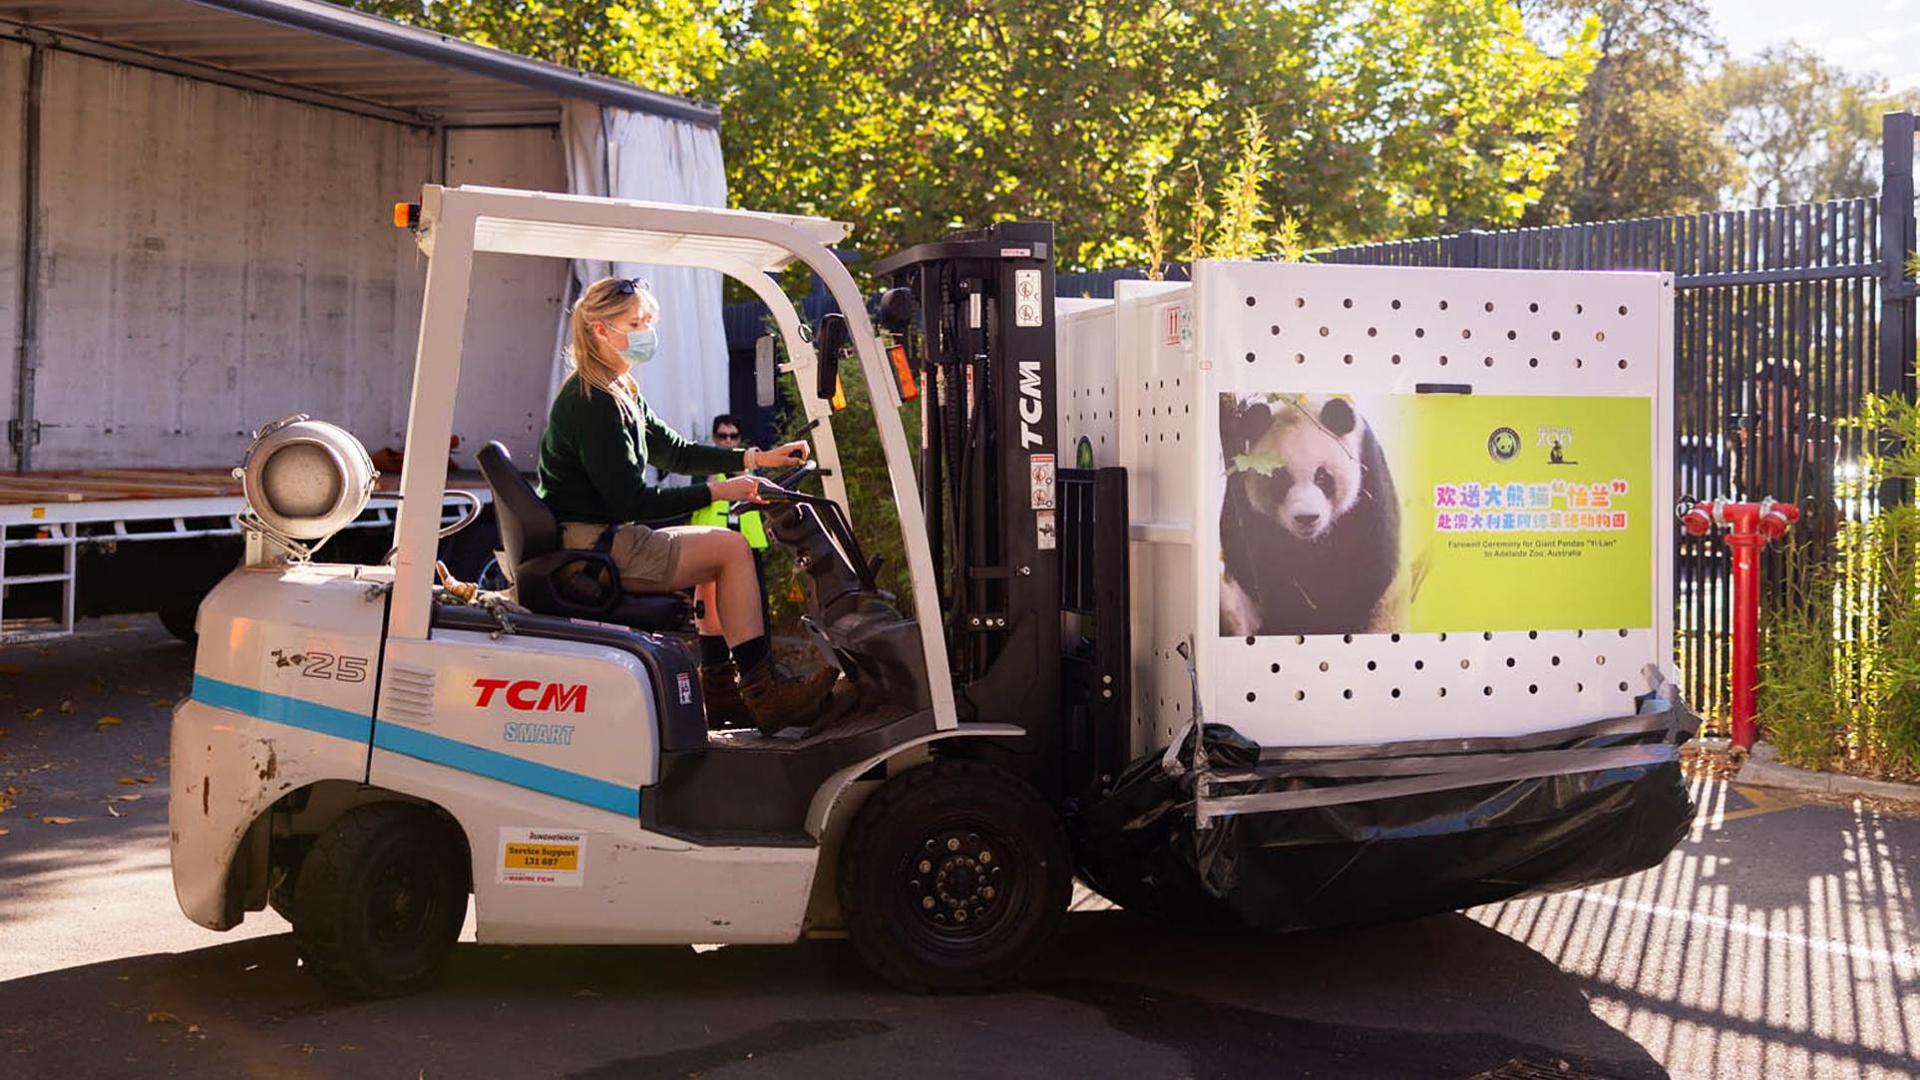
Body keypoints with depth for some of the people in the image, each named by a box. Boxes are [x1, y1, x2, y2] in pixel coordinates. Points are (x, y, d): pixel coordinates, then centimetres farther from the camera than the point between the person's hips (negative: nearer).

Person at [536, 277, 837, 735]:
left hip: (600, 538, 11)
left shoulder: (619, 392, 14)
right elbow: (633, 502, -21)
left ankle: (720, 689, 18)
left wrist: (757, 458, 11)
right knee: (732, 548, -8)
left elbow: (673, 451, 19)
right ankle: (764, 692, -5)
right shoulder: (593, 403, -19)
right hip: (590, 551, -11)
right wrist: (717, 491, -15)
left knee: (716, 545, 21)